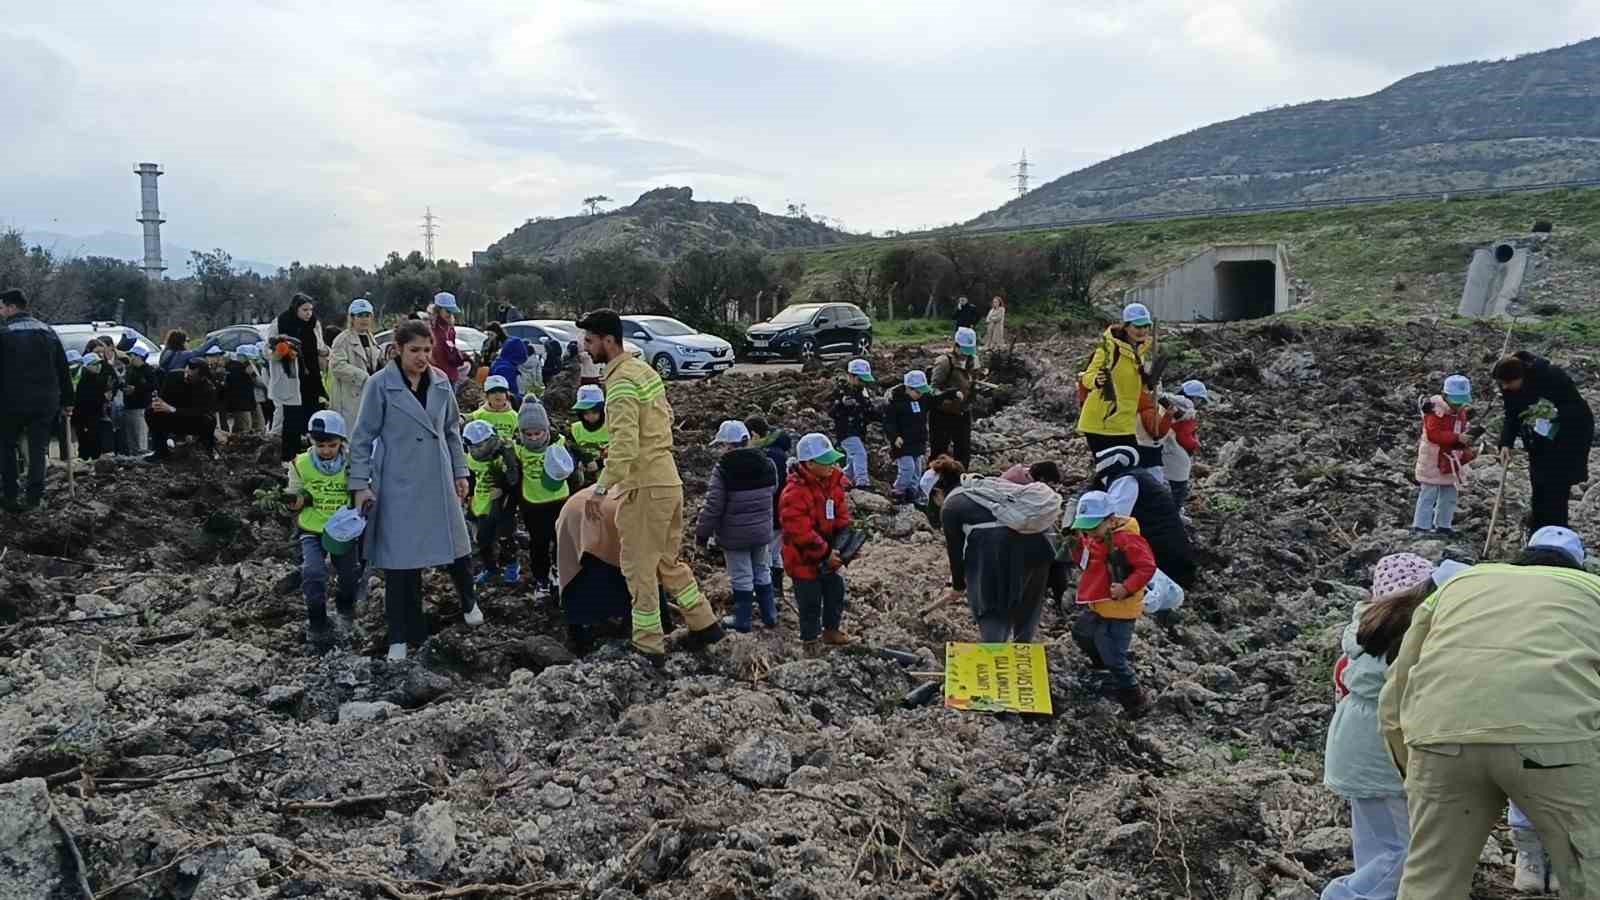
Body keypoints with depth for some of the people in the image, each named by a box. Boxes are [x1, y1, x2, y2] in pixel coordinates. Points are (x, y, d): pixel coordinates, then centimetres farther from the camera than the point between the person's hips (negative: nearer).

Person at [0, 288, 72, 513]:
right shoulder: (47, 331, 7)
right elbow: (63, 370, 9)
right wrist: (66, 401, 13)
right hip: (45, 402, 3)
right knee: (38, 450, 8)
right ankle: (34, 497, 6)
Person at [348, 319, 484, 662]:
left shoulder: (441, 382, 3)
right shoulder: (380, 385, -9)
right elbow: (363, 438, -5)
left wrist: (460, 472, 10)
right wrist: (360, 484, -9)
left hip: (438, 481, 4)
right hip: (398, 485, -4)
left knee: (455, 545, 11)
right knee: (400, 558, 2)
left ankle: (469, 602, 40)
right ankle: (401, 636, 14)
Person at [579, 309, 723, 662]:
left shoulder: (621, 381, -17)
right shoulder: (644, 369, 12)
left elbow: (624, 445, -26)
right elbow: (666, 416, 20)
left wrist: (601, 489, -25)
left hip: (643, 486, -9)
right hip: (668, 480, 10)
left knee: (640, 568, 2)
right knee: (667, 561, 20)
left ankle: (648, 646, 10)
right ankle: (705, 624, 26)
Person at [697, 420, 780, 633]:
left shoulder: (723, 469, -17)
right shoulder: (767, 465, 0)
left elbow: (713, 506, -16)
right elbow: (772, 493, 14)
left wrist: (703, 533, -6)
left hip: (735, 535, -5)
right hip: (762, 531, 5)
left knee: (741, 577, 5)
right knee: (762, 572, 19)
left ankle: (743, 620, 15)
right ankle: (769, 615, 27)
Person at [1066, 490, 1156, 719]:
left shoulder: (1126, 540, -23)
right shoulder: (1093, 538, 5)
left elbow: (1147, 567, -23)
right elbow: (1083, 561, 15)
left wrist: (1127, 588, -31)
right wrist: (1079, 543, -2)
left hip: (1118, 613, -10)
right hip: (1096, 608, 10)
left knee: (1114, 659, -9)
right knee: (1081, 633, 31)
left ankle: (1137, 702, 7)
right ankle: (1102, 665, 56)